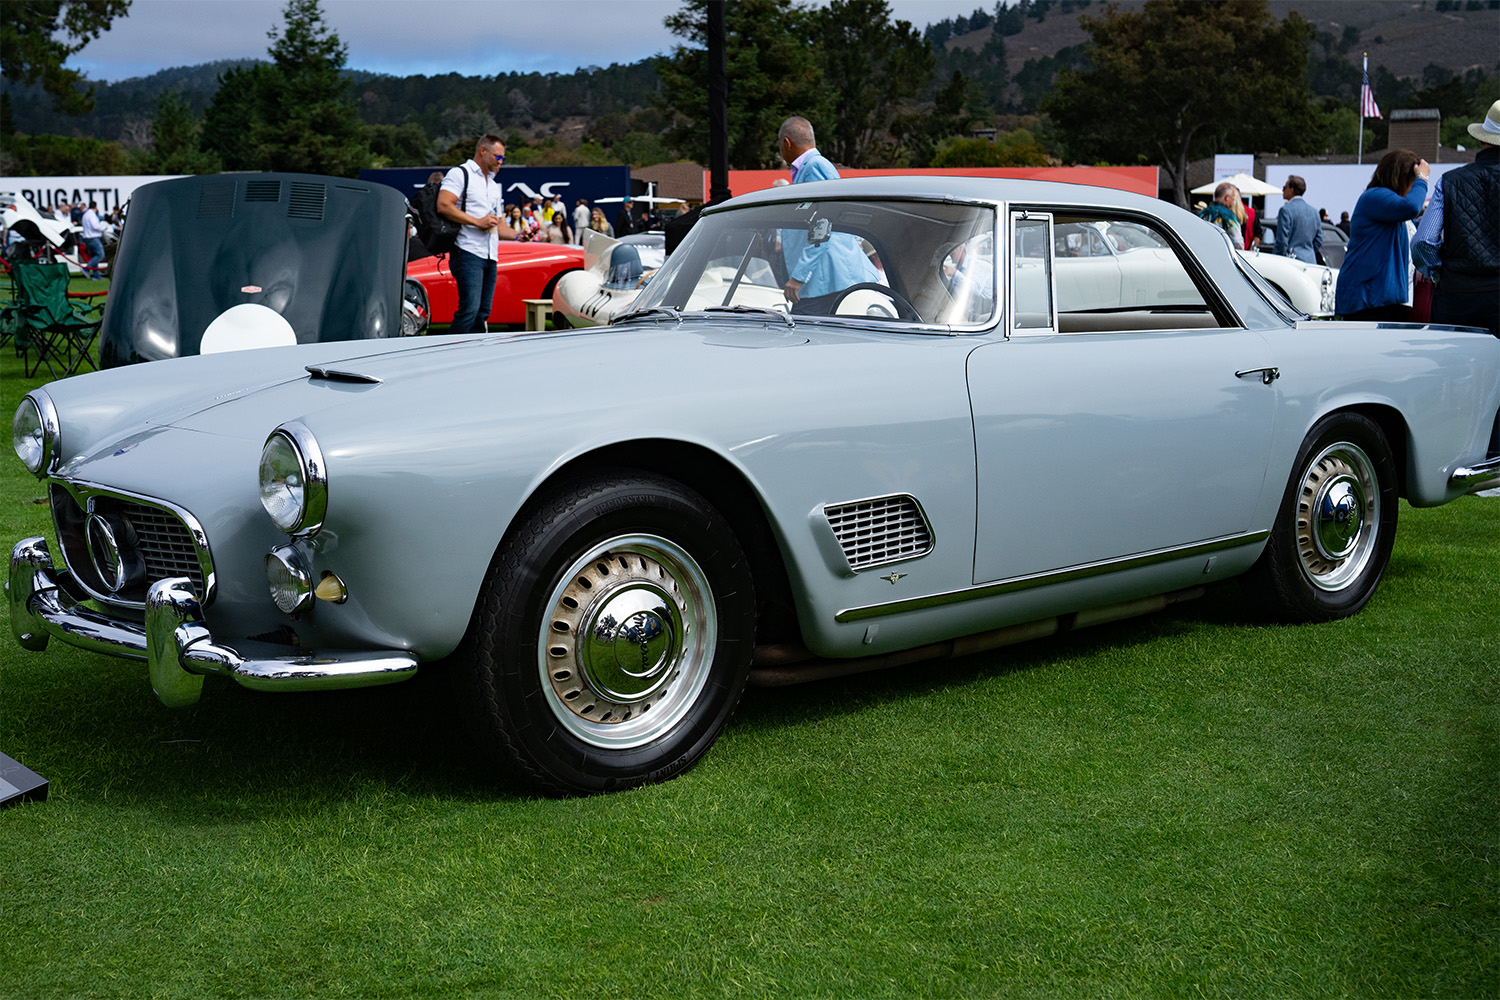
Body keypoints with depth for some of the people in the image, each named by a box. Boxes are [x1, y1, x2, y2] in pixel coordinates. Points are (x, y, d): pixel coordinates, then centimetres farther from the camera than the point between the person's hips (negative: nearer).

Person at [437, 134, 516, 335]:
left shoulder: (494, 186, 27)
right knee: (470, 308, -19)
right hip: (468, 252, -8)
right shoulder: (460, 173, 1)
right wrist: (477, 222, -14)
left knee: (483, 313, 5)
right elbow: (443, 205, -13)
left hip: (490, 257, 8)